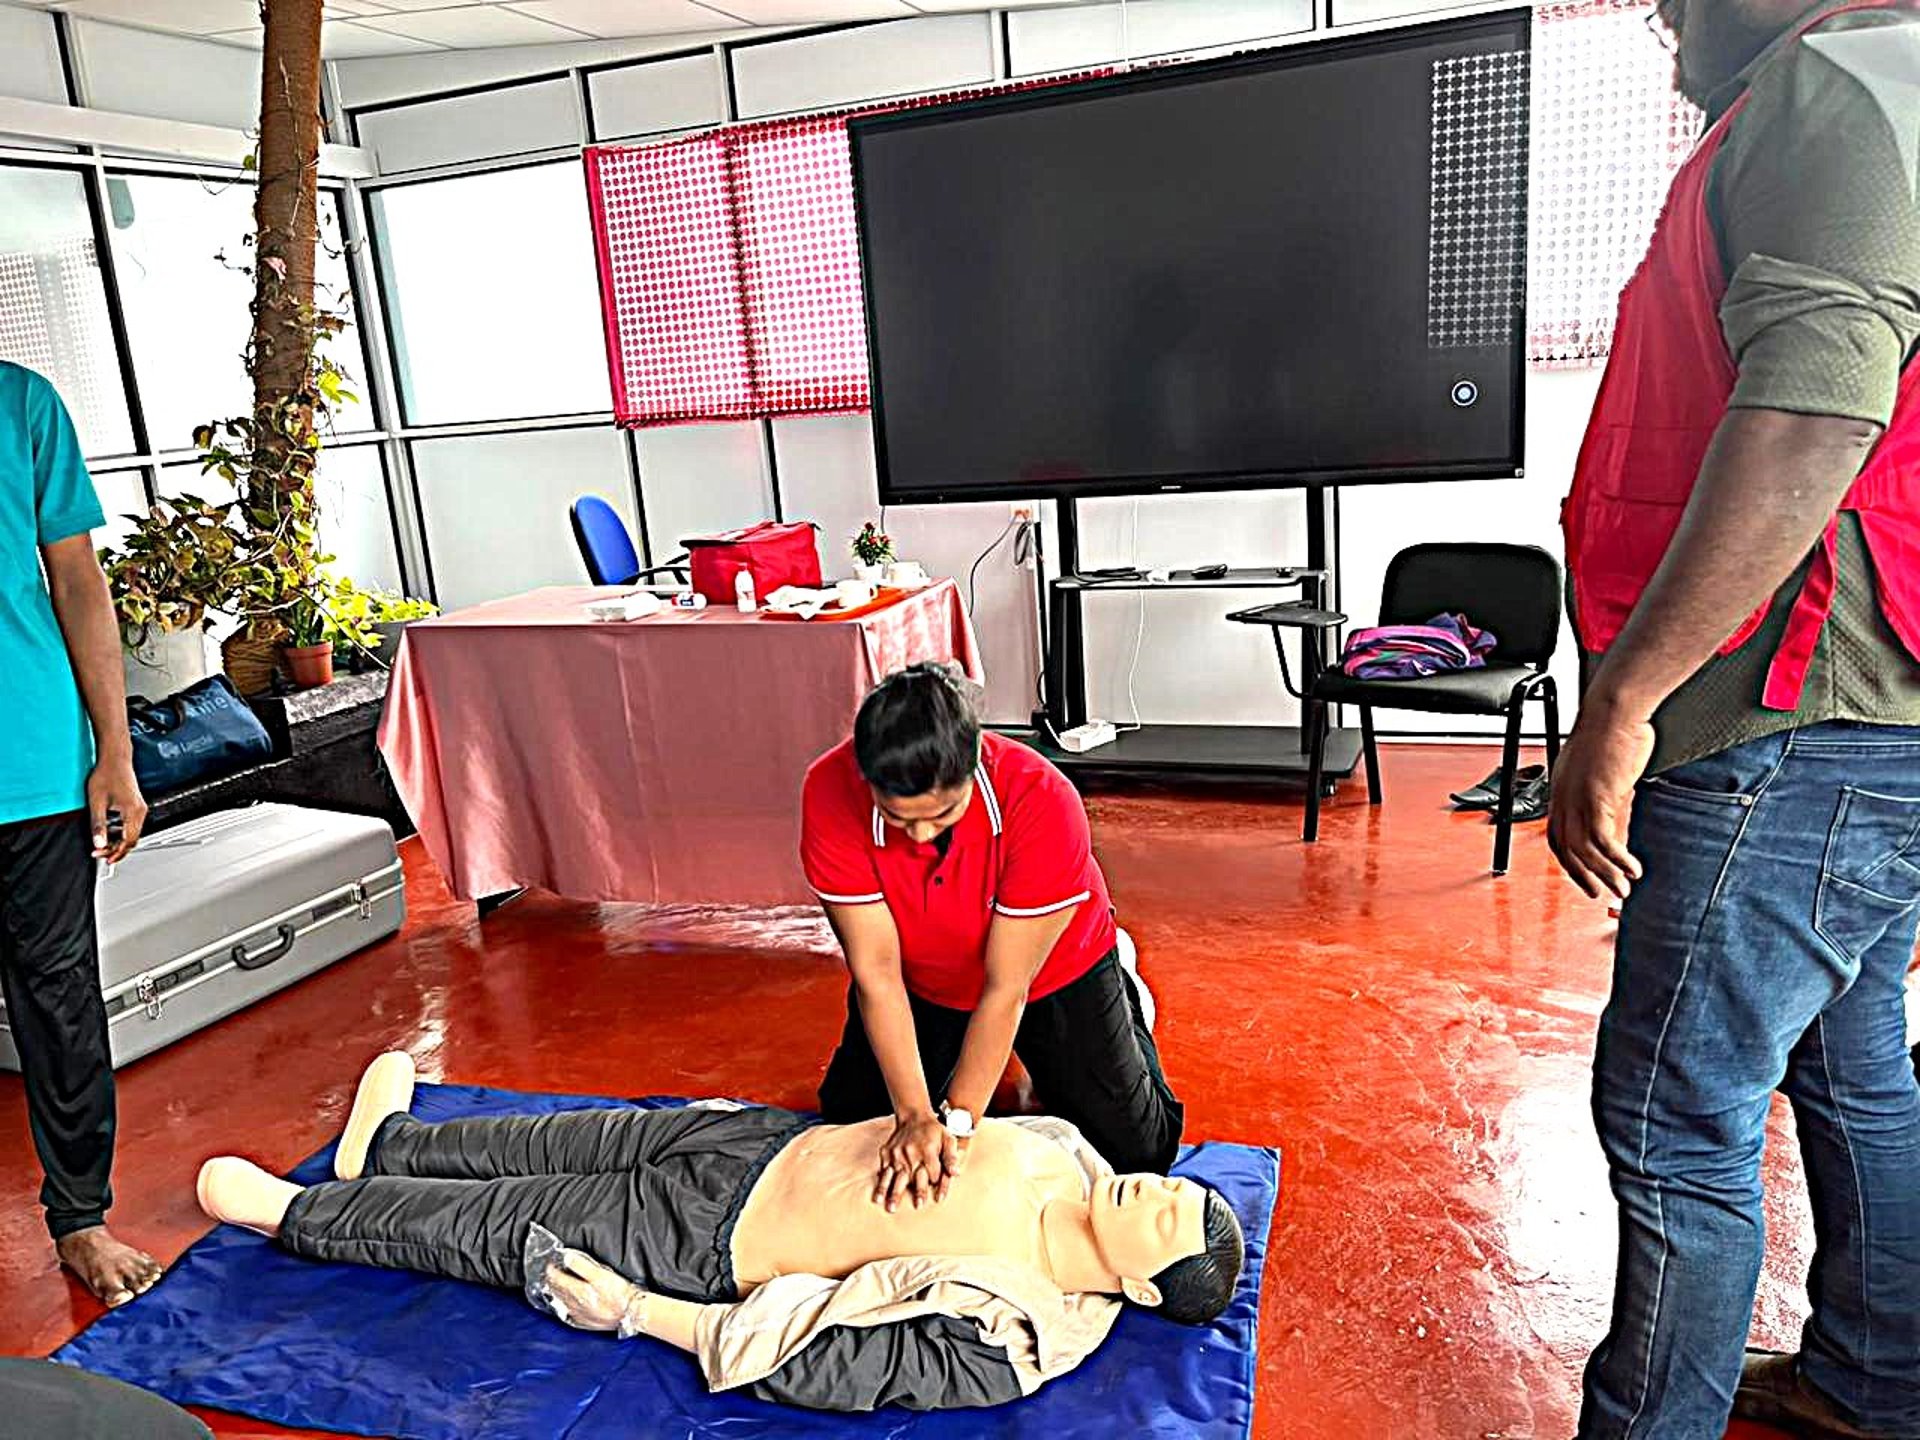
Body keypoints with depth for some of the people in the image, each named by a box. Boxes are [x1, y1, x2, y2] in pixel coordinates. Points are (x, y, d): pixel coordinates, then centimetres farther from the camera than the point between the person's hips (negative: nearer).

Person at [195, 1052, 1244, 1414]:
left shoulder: (1006, 1344, -29)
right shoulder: (1066, 1155, -9)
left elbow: (819, 1365, -27)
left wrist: (631, 1311, -22)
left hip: (713, 1247, -6)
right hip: (771, 1140, 6)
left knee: (498, 1228, 6)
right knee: (562, 1145, 18)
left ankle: (296, 1211, 31)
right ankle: (389, 1144, 47)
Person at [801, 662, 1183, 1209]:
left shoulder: (1042, 802, -38)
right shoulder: (831, 795, -32)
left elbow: (1006, 987, -31)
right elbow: (876, 973, -27)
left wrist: (955, 1121, -32)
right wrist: (915, 1115, -31)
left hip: (1052, 973, -2)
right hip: (922, 982, 2)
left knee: (1140, 1151, 0)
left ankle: (1121, 1000, 27)